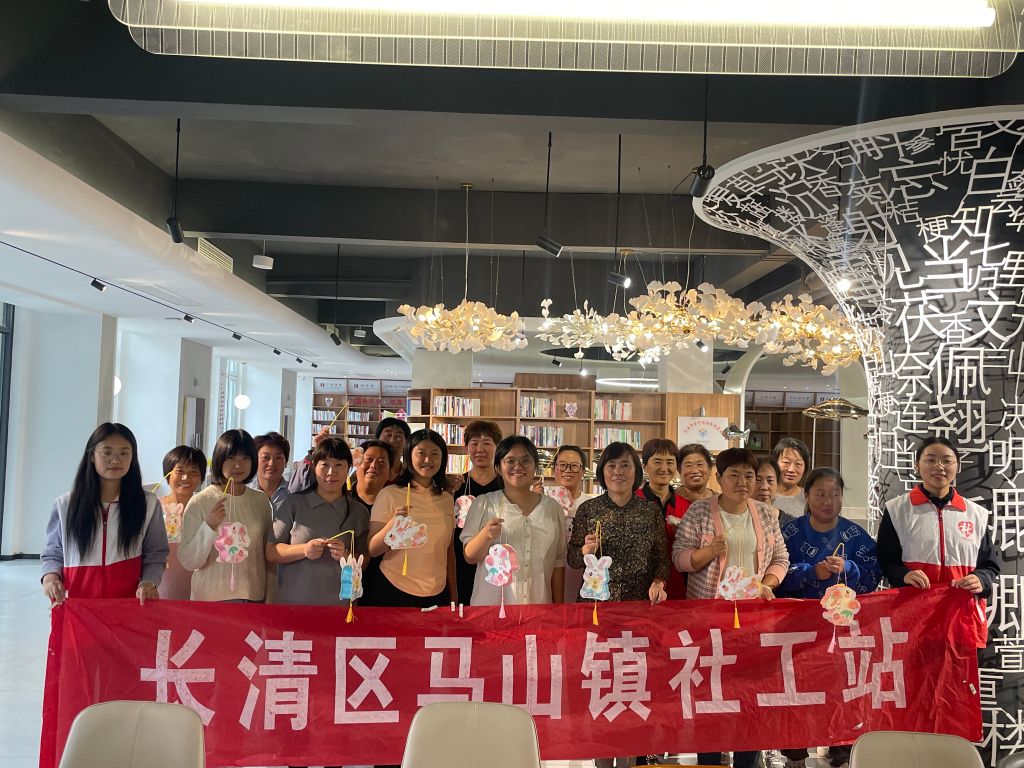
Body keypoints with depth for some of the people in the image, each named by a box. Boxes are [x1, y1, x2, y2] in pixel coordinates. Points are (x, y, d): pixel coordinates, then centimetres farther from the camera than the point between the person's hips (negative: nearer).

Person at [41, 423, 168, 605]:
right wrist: (50, 577, -5)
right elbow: (53, 554, 14)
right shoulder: (66, 505, 8)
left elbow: (155, 556, 5)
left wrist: (148, 582, -13)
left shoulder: (147, 504, 2)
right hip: (75, 604, 1)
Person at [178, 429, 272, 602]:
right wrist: (209, 526, -23)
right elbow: (188, 562, -11)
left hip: (254, 596, 3)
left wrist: (270, 598, 9)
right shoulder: (199, 502, -8)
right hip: (211, 598, -3)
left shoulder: (261, 500, 2)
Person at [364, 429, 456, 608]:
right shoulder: (389, 494, -8)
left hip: (437, 594, 4)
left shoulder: (447, 499, 5)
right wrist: (393, 524, -26)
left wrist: (454, 595, 12)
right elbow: (373, 550, -10)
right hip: (392, 593, -4)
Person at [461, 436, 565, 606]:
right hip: (491, 602, -2)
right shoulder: (484, 503, -1)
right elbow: (470, 557, -4)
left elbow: (558, 561, 6)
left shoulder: (552, 507, 4)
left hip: (538, 603, 2)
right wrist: (486, 535, -22)